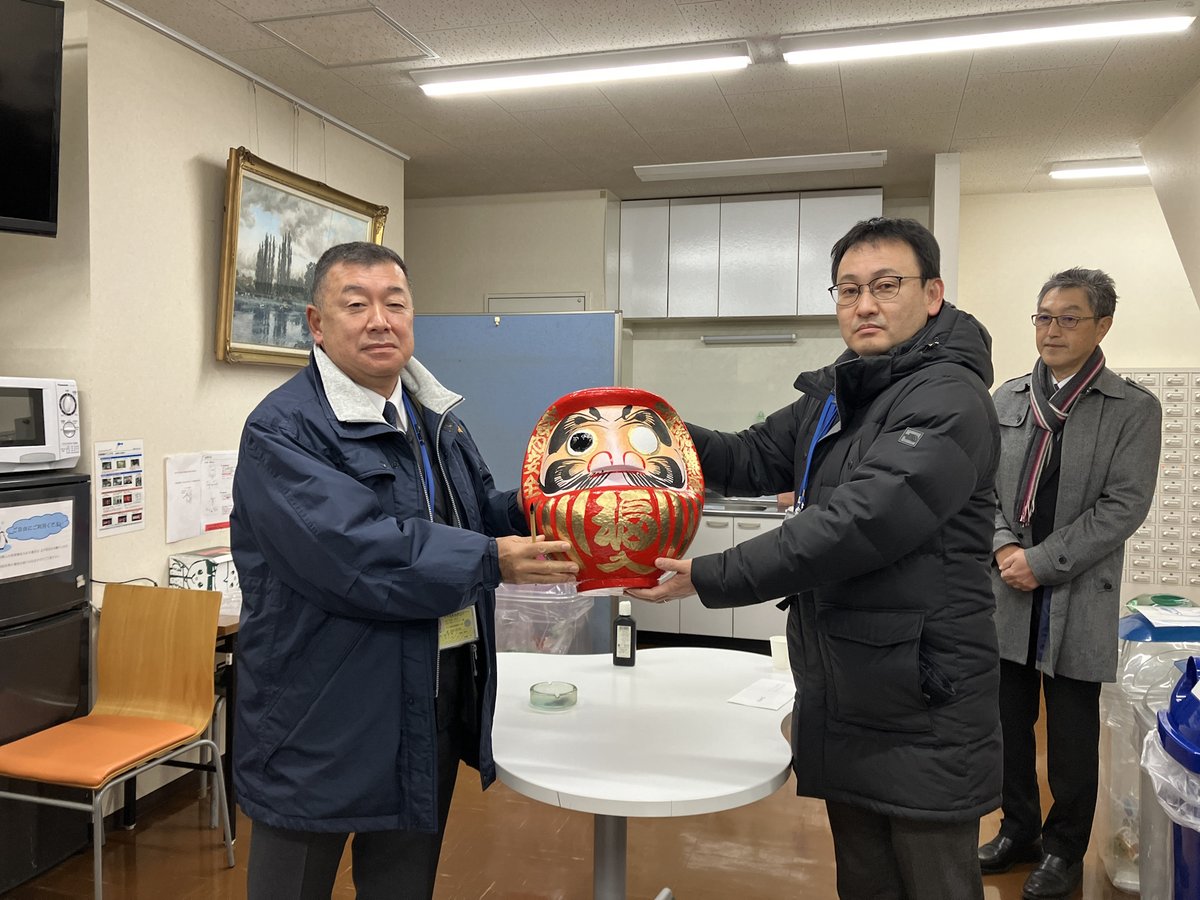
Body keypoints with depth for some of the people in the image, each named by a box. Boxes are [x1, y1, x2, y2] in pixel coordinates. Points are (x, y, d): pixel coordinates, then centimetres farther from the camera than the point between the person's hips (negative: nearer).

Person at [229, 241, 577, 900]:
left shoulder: (435, 417, 10)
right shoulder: (283, 430, -17)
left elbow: (483, 513, 17)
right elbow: (358, 554, -28)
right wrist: (492, 562, -23)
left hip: (435, 714, 7)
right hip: (324, 722, -6)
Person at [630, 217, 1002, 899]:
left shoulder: (949, 399, -18)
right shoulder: (833, 395, 11)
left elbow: (857, 526, -28)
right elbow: (756, 459, 10)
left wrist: (710, 578, -26)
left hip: (922, 715, -7)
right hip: (840, 703, 8)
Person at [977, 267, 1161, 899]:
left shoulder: (1134, 409, -4)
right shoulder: (1007, 399, 7)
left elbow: (1124, 507, -11)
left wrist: (1042, 561, -15)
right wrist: (1003, 547, -10)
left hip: (1078, 600, -3)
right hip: (1007, 594, 3)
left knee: (1072, 737, 9)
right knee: (1009, 723, 15)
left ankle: (1064, 849, 29)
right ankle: (1018, 829, 35)